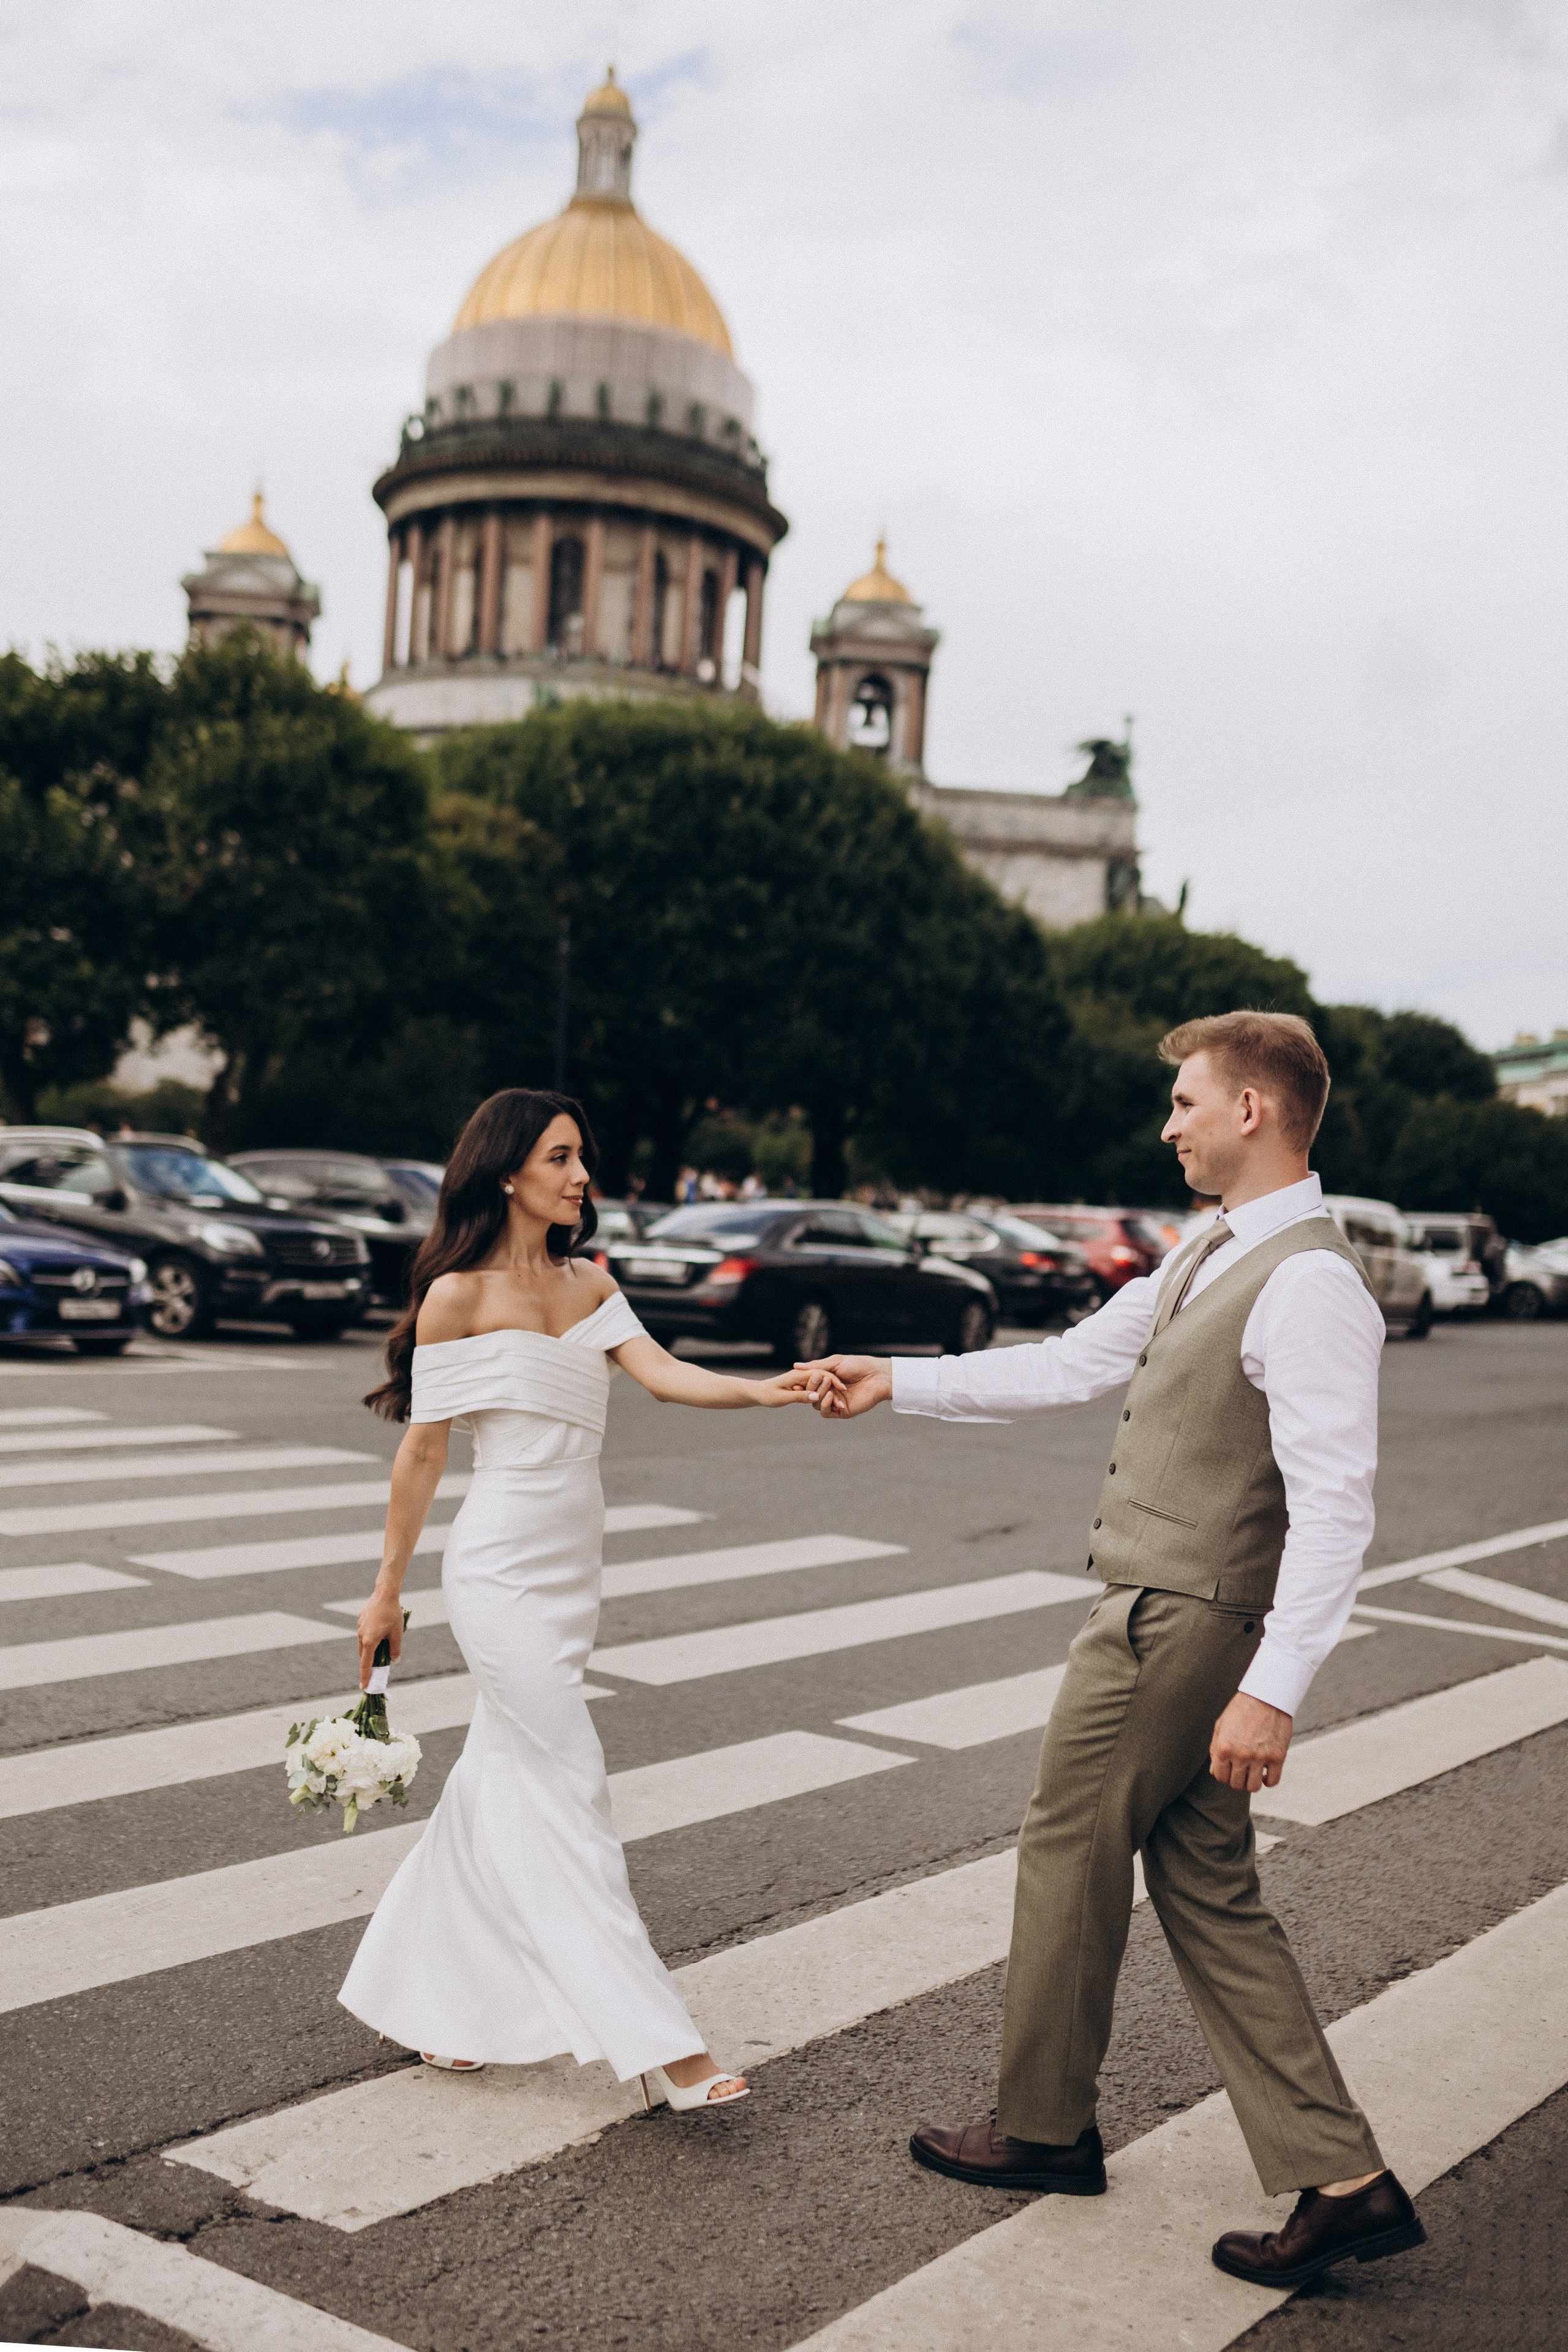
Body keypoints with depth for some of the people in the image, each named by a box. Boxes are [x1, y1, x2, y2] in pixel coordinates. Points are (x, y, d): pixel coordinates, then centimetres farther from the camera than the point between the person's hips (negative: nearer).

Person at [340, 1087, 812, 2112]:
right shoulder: (458, 1296, -9)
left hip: (573, 1570, 7)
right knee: (572, 1791, -6)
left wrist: (764, 1390, -22)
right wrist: (388, 1590, 0)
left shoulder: (588, 1284, 9)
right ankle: (659, 2044, -3)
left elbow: (663, 1374, -5)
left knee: (503, 1786, 14)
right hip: (505, 1572, -7)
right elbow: (422, 1452, -5)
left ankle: (425, 2000, 30)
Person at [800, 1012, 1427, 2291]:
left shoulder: (1309, 1282, -20)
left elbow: (1336, 1502, -26)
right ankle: (1344, 2180, 17)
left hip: (1178, 1624, -9)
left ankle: (1044, 2127, 30)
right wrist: (895, 1383, 18)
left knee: (1070, 1857, 8)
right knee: (1208, 1896, 13)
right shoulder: (1209, 1255, 11)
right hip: (1167, 1613, 9)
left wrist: (1275, 1688, -30)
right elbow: (1072, 1365, 18)